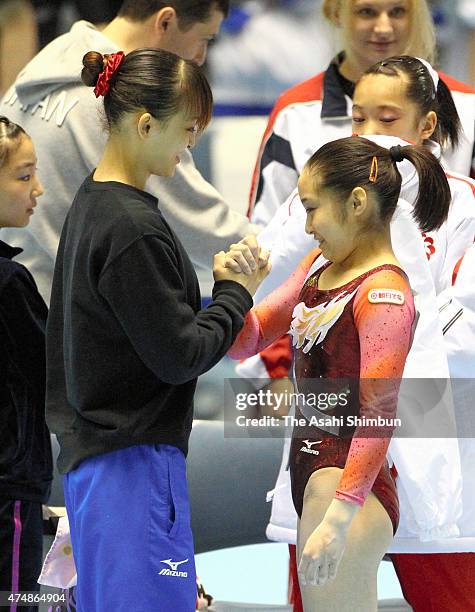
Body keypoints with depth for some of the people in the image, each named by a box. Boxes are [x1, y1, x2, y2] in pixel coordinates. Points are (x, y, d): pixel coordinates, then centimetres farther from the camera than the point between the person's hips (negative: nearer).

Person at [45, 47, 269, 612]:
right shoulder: (133, 228, -19)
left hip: (91, 453, 10)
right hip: (133, 460, -10)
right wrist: (236, 291, -3)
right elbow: (180, 354, -16)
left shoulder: (91, 203, 12)